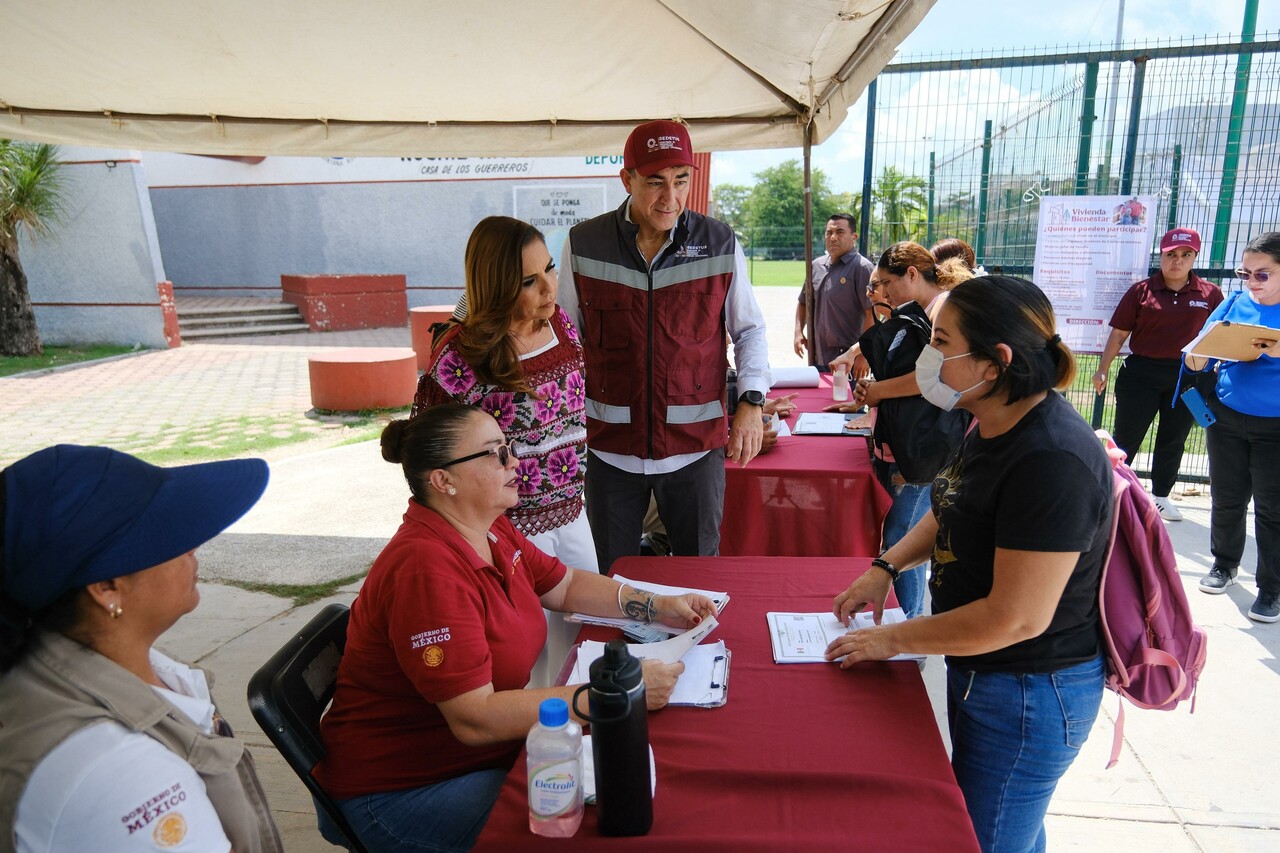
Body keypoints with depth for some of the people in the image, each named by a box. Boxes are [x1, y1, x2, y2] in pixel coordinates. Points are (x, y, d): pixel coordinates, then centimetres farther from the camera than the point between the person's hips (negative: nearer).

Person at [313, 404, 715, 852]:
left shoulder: (492, 530, 1)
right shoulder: (427, 571, -29)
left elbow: (566, 585, 12)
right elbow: (475, 720, -31)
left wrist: (658, 605, -3)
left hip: (490, 745, 8)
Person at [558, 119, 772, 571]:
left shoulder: (720, 242, -2)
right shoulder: (583, 244, -3)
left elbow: (749, 330, 8)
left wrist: (751, 402, -5)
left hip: (696, 446, 0)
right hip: (610, 446, 1)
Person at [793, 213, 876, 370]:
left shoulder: (862, 268, -10)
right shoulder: (816, 265, 10)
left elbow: (872, 314, -16)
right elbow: (803, 302, 22)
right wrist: (799, 332, 7)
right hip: (817, 358, 7)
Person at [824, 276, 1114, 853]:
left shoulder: (1051, 460, -31)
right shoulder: (993, 426, 0)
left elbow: (1016, 618, -30)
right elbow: (952, 513, 18)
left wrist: (891, 640, -18)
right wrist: (885, 567, 4)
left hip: (1030, 696, -9)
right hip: (980, 670, 9)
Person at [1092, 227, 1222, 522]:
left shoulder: (1210, 294, 1)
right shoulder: (1142, 291, -3)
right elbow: (1119, 333, -2)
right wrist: (1103, 370, -5)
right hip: (1141, 373, -2)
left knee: (1173, 441, 14)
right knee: (1126, 437, 3)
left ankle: (1161, 496, 29)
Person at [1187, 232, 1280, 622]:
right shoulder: (1233, 304, 3)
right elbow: (1200, 355, 4)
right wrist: (1197, 359, -19)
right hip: (1226, 418, 3)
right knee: (1227, 498, 15)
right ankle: (1225, 563, 34)